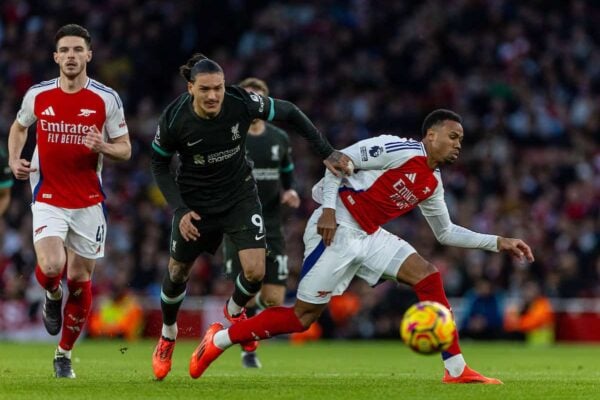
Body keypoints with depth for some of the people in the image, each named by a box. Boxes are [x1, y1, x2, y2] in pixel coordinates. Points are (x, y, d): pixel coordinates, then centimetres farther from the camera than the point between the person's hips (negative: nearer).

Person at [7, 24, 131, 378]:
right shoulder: (37, 95, -2)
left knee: (80, 278, 4)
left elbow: (125, 149, 0)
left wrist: (102, 146, -21)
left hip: (89, 202, 0)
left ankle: (65, 353, 22)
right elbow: (20, 126, 19)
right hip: (48, 199, 0)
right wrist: (14, 160, 2)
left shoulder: (107, 99, -6)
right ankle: (53, 297, 16)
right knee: (51, 266, -22)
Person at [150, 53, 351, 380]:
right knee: (177, 273, 11)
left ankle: (234, 311, 25)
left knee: (255, 271, -12)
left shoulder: (242, 104, -25)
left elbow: (289, 113, -8)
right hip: (195, 202, 0)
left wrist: (326, 153, -10)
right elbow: (159, 166, -7)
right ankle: (167, 337, 41)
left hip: (239, 195, 0)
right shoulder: (174, 120, -25)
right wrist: (179, 210, -17)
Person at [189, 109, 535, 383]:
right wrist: (328, 208, -21)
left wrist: (497, 242, 17)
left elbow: (446, 232, 24)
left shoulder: (432, 184, 12)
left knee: (428, 276, -6)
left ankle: (456, 370, -5)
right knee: (303, 315, -7)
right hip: (337, 229, -8)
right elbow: (341, 158, -15)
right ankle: (220, 339, 9)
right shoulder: (402, 150, -13)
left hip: (368, 235, 8)